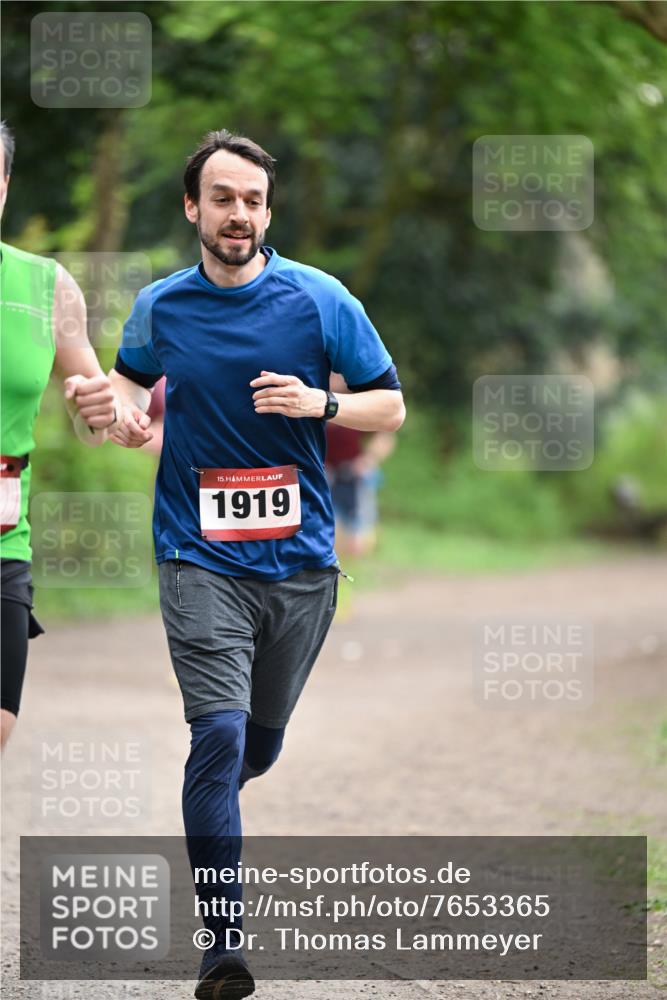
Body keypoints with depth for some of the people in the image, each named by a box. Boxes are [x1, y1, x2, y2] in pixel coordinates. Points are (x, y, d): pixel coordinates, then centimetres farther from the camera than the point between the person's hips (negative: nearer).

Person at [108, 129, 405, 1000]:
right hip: (201, 560, -1)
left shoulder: (320, 299, 0)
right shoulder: (160, 307, 4)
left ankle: (205, 807, 50)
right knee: (221, 737, -17)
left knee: (259, 750, 15)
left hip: (300, 559, 2)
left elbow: (390, 408, 4)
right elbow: (129, 373, 25)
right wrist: (127, 409, 2)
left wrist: (320, 403, -15)